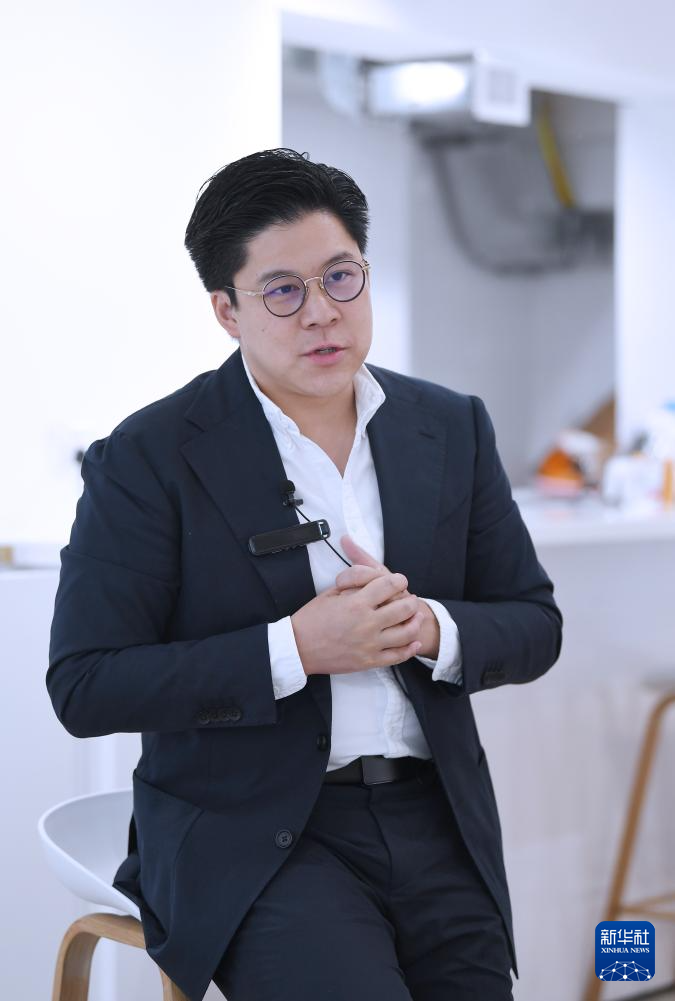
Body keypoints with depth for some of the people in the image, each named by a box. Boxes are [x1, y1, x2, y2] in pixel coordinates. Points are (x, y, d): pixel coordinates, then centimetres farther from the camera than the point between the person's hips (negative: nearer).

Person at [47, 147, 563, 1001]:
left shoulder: (453, 427, 7)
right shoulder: (147, 460, -7)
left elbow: (534, 627, 10)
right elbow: (83, 687, -10)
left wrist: (433, 628, -13)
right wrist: (293, 648, -19)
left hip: (434, 817, 5)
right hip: (253, 835, -4)